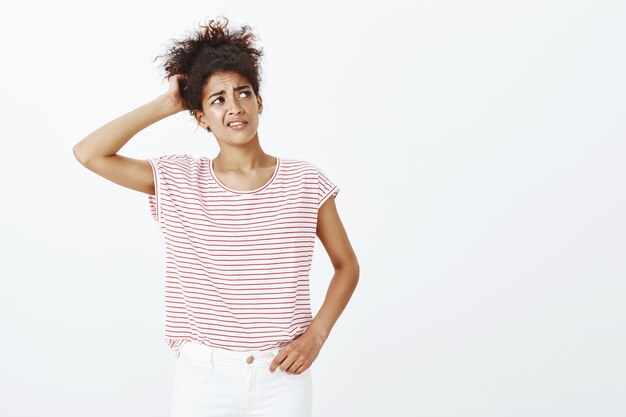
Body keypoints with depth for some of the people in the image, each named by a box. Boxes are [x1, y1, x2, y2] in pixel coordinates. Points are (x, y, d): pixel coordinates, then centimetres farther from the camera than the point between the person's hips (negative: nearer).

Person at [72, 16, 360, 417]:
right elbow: (88, 153, -9)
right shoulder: (179, 181, -1)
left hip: (282, 374, 0)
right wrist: (166, 104, -5)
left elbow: (347, 266, 5)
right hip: (203, 373, 1)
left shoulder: (306, 182, -3)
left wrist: (315, 336, -7)